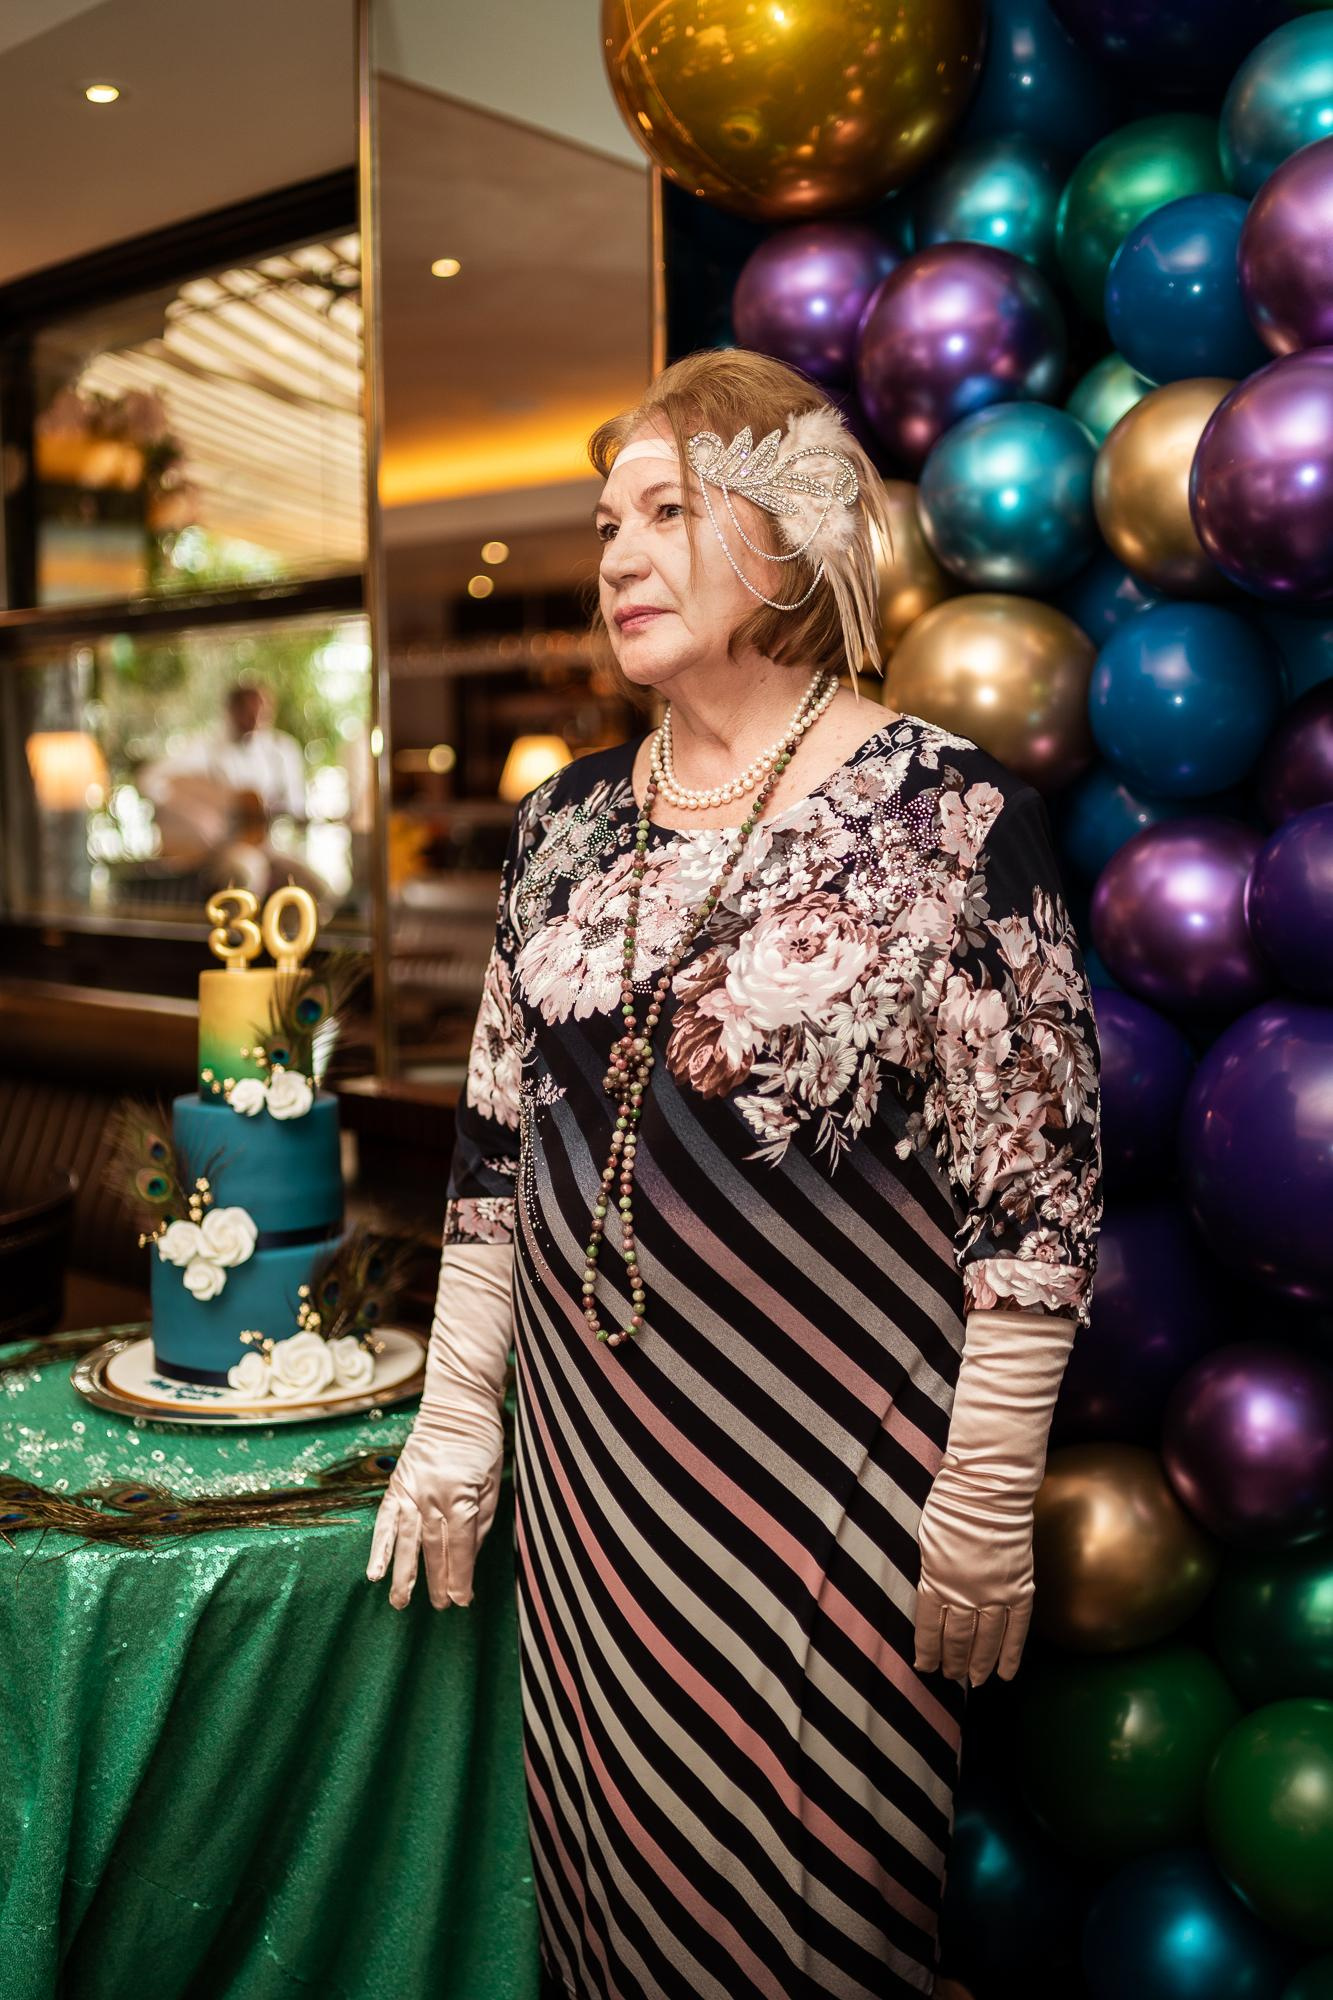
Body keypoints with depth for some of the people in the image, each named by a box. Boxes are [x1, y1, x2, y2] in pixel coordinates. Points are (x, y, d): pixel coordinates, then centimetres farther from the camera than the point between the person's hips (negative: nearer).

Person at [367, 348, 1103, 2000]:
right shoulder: (568, 821, 5)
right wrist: (452, 1421, 10)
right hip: (587, 1467, 5)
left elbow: (1034, 1191, -11)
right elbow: (495, 1143, 9)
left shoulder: (949, 818, -12)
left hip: (835, 1485, -4)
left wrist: (989, 1497, -10)